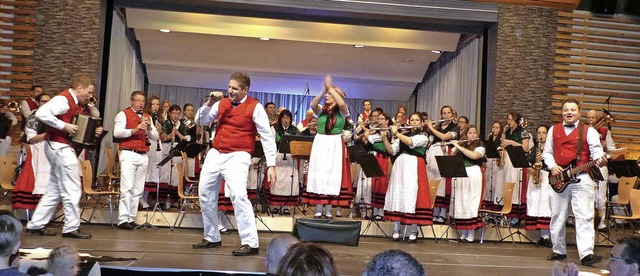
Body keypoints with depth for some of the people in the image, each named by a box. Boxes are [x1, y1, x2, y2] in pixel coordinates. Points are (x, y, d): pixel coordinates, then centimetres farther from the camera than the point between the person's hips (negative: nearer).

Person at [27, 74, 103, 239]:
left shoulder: (75, 103, 15)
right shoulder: (63, 99, -14)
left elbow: (82, 127, 19)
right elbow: (41, 113, -28)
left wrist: (94, 131, 1)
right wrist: (64, 126, -26)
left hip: (63, 148, 10)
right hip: (60, 147, -10)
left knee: (55, 190, 14)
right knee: (72, 188, -4)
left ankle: (36, 225, 19)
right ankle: (72, 228, 3)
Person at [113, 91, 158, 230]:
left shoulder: (147, 117, 19)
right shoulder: (123, 114, 4)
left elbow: (155, 137, 13)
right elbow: (117, 132, -10)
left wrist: (149, 128, -6)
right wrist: (134, 130, -20)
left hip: (143, 156, 6)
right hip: (129, 154, -5)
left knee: (138, 190, 6)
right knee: (127, 188, -11)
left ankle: (131, 219, 12)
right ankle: (123, 220, -9)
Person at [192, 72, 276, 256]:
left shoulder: (255, 107, -6)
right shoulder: (221, 103, 9)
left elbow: (267, 137, -7)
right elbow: (200, 121, 12)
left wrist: (271, 164, -13)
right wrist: (209, 104, -5)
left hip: (237, 156, -6)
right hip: (215, 154, 7)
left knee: (238, 195, -25)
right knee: (205, 195, 12)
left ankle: (250, 243, -19)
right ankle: (212, 238, 29)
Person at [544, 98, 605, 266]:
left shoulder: (589, 131, 6)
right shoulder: (553, 130, 14)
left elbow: (596, 150, -4)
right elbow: (547, 152, 16)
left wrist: (600, 159, -26)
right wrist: (552, 166, -2)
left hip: (581, 178, -3)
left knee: (584, 216, -10)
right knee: (557, 216, 8)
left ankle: (586, 254, -14)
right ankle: (559, 251, 20)